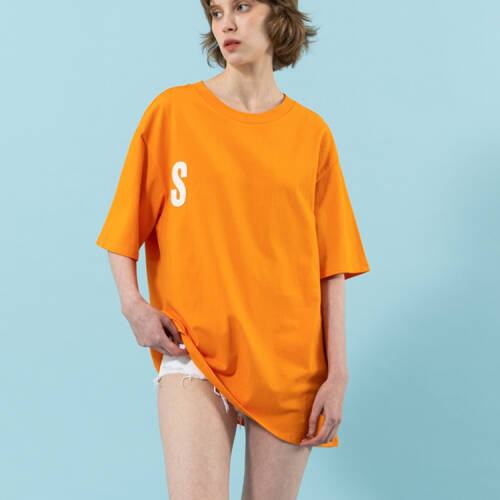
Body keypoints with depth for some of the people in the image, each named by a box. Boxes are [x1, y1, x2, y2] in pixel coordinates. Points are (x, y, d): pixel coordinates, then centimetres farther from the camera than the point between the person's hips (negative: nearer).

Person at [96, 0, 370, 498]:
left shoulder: (312, 133, 5)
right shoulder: (173, 111, 2)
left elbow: (331, 262, 4)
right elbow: (124, 228, 6)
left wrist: (338, 374, -1)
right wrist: (132, 303, -11)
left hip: (289, 359, 2)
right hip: (193, 347, -1)